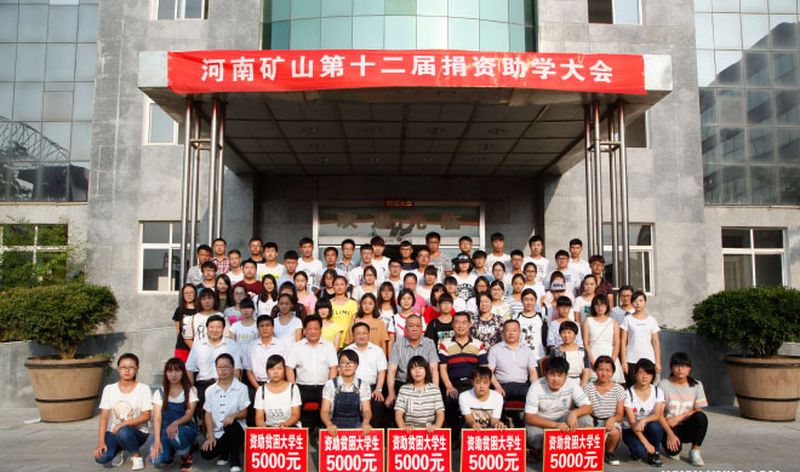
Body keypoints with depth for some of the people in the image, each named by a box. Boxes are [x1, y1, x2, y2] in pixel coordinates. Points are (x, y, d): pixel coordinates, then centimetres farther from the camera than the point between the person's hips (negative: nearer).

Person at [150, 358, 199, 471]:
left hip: (186, 428, -1)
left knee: (174, 434, -38)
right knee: (157, 460, -26)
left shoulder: (191, 391, -1)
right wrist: (157, 440, -22)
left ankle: (186, 455, -5)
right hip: (165, 429, 2)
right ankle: (170, 450, 12)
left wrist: (175, 424, -30)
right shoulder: (159, 393, 2)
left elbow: (189, 414, -9)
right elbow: (157, 418, -8)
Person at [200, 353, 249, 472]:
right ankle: (225, 451, 15)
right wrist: (210, 435, -7)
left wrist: (233, 415, -26)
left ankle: (234, 458, -11)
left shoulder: (241, 388, -4)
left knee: (232, 425, -38)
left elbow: (244, 413, -4)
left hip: (236, 430, -3)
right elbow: (208, 414, 5)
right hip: (216, 432, 3)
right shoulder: (210, 390, 6)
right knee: (206, 454, -23)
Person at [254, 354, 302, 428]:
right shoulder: (261, 390, 7)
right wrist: (263, 427, -19)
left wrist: (284, 424, -20)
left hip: (290, 427, -1)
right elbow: (259, 417, 3)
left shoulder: (293, 388, 4)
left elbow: (296, 415, 0)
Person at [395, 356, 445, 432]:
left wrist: (436, 426, -21)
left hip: (429, 431, 0)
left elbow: (440, 413, 1)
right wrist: (403, 427, -23)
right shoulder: (404, 389, 6)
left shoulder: (434, 389, 7)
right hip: (409, 431, 0)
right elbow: (398, 414, -1)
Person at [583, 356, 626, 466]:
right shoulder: (588, 388, -1)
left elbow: (620, 415, -1)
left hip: (612, 423, 1)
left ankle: (609, 452, 1)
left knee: (614, 432, -34)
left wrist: (612, 419, -24)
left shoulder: (619, 389, 0)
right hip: (594, 423, -1)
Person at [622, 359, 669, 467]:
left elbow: (657, 415, -15)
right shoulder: (628, 393, -13)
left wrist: (644, 420, -36)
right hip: (630, 430, -3)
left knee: (655, 426, -33)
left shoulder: (658, 391, -4)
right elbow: (632, 422, -17)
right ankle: (637, 450, 6)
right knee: (640, 451, -32)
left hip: (649, 429, 3)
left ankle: (653, 454, -6)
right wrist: (646, 443, -25)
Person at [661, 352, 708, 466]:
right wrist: (670, 433, -22)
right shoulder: (664, 385, -7)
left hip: (687, 428, 2)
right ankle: (672, 449, 10)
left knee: (701, 417, -29)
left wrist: (678, 418, -18)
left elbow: (698, 410, -2)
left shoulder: (696, 385, 3)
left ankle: (695, 451, -9)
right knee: (673, 451, -30)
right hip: (669, 427, -2)